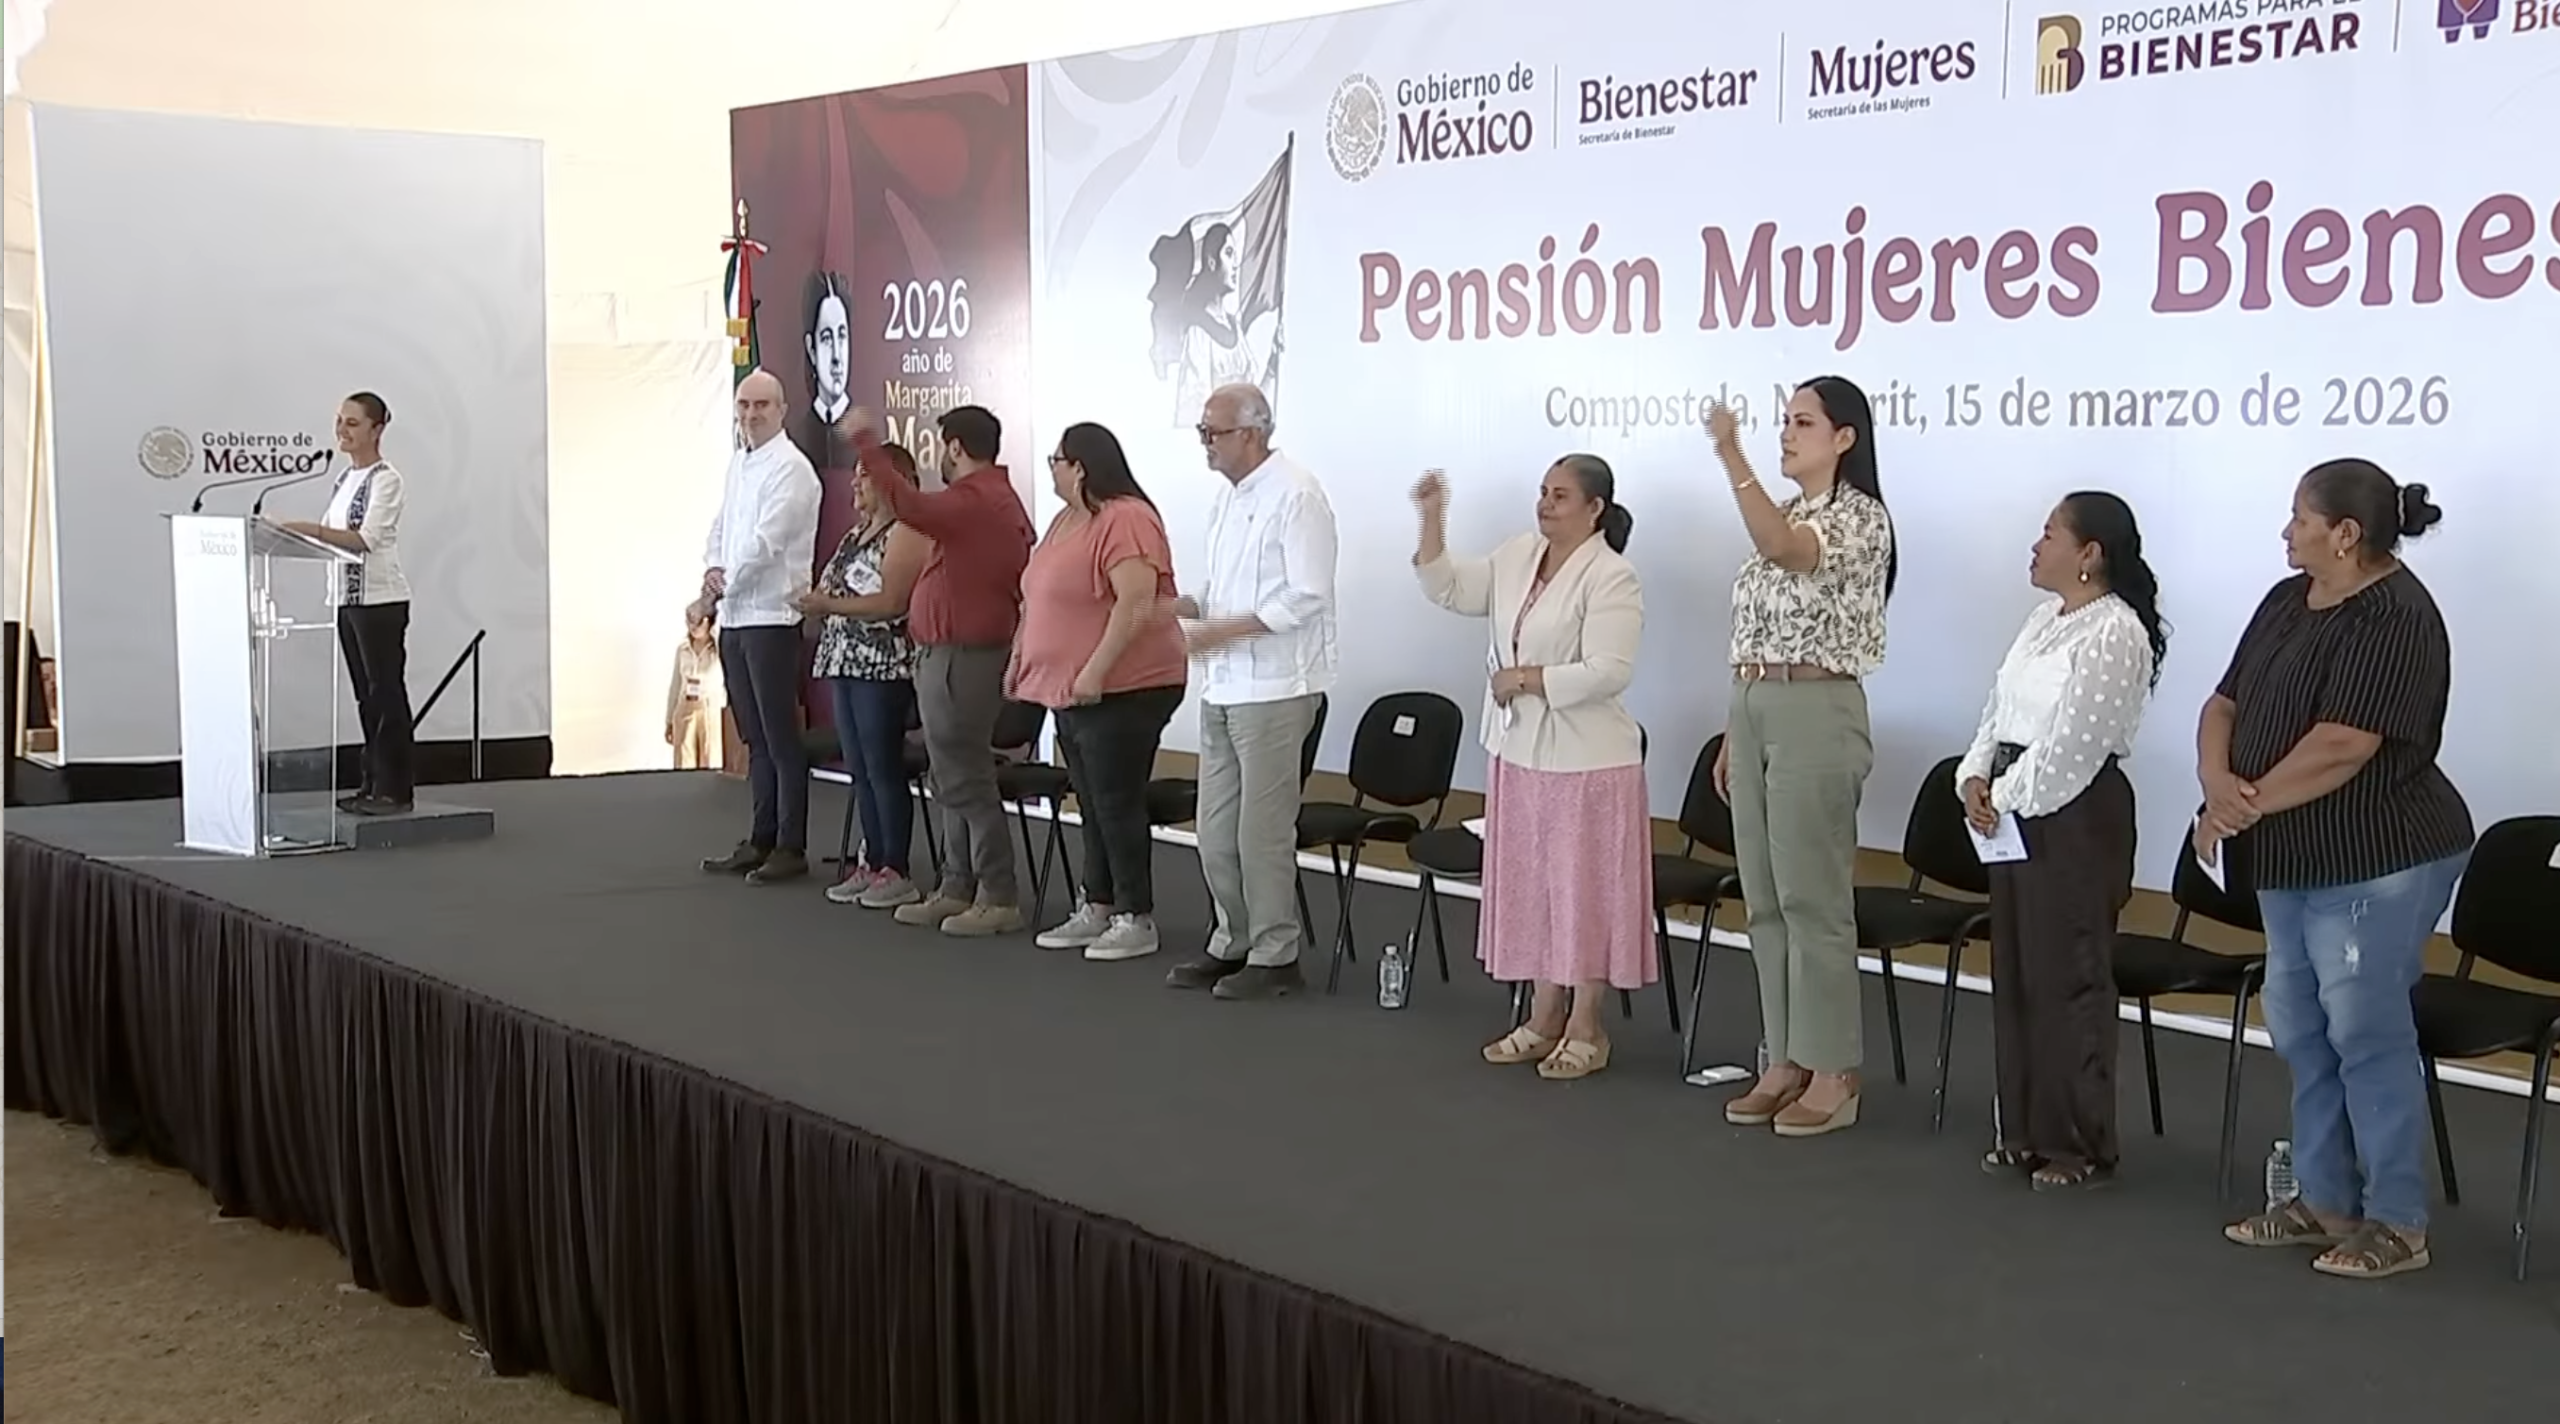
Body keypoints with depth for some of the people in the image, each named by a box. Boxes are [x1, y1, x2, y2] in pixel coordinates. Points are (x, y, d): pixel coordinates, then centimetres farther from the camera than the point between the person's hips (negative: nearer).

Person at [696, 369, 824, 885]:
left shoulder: (791, 468, -11)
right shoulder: (737, 461, 16)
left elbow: (764, 542, -18)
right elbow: (720, 527, 19)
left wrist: (718, 590, -11)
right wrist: (712, 568, -1)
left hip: (772, 618, -8)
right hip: (734, 618, 8)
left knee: (781, 738, -4)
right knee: (755, 739, 14)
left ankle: (791, 848, 2)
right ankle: (761, 841, 21)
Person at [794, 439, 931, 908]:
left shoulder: (905, 533, -10)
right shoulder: (858, 531, 18)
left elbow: (889, 602, -19)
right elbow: (837, 587, 22)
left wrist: (828, 604, -20)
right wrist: (815, 597, 1)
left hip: (883, 666, -9)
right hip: (846, 662, 9)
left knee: (883, 769, -6)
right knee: (859, 769, 10)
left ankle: (898, 873, -1)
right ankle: (872, 864, 15)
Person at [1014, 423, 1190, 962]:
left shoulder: (1125, 519, -16)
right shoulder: (1066, 521, 14)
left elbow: (1136, 603, -25)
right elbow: (1040, 600, 23)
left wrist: (1096, 670, -26)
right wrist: (1021, 660, 20)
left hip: (1123, 688, -10)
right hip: (1072, 690, 10)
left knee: (1117, 804, -6)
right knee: (1092, 805, 14)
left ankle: (1137, 921, 1)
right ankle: (1097, 909, 21)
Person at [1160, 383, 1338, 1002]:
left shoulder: (1294, 495, -13)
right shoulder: (1228, 497, 15)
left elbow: (1306, 599, -17)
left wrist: (1222, 630, -18)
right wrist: (1188, 605, 3)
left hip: (1273, 689, -9)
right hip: (1223, 687, 9)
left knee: (1262, 831, -3)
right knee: (1217, 828, 13)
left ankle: (1274, 956, 8)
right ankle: (1233, 943, 25)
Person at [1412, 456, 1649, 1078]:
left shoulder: (1611, 578, -15)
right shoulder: (1519, 555, 8)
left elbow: (1606, 672, -22)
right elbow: (1452, 589, 9)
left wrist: (1526, 679, -16)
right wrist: (1432, 522, -1)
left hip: (1586, 761, -8)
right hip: (1521, 752, 8)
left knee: (1583, 890, 1)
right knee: (1532, 885, 14)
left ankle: (1585, 1028, 12)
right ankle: (1545, 1015, 25)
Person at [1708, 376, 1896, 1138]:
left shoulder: (1860, 517, -10)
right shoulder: (1785, 517, 16)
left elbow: (1784, 550, -32)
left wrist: (1733, 459, -37)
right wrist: (1733, 732, 16)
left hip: (1815, 715, -9)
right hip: (1755, 713, 9)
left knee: (1813, 898, -5)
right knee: (1765, 898, 10)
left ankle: (1833, 1073, 4)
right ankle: (1788, 1061, 18)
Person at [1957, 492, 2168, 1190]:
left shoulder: (2114, 633, -17)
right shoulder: (2046, 616, 12)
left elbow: (2069, 749, -20)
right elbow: (2000, 709, 16)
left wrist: (2006, 795, -11)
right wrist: (1975, 777, 1)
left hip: (2076, 818, -10)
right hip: (2014, 807, 10)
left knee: (2068, 976, -2)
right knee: (2015, 971, 13)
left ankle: (2080, 1145, 7)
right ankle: (2027, 1130, 23)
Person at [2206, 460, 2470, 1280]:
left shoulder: (2394, 619, -17)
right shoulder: (2288, 601, 11)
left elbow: (2340, 746, -23)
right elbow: (2226, 704, 9)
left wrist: (2247, 804, -13)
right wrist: (2218, 782, -10)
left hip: (2375, 863, -9)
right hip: (2294, 862, 9)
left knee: (2366, 1035, -3)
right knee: (2302, 1035, 14)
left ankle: (2397, 1225, 8)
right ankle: (2325, 1202, 24)